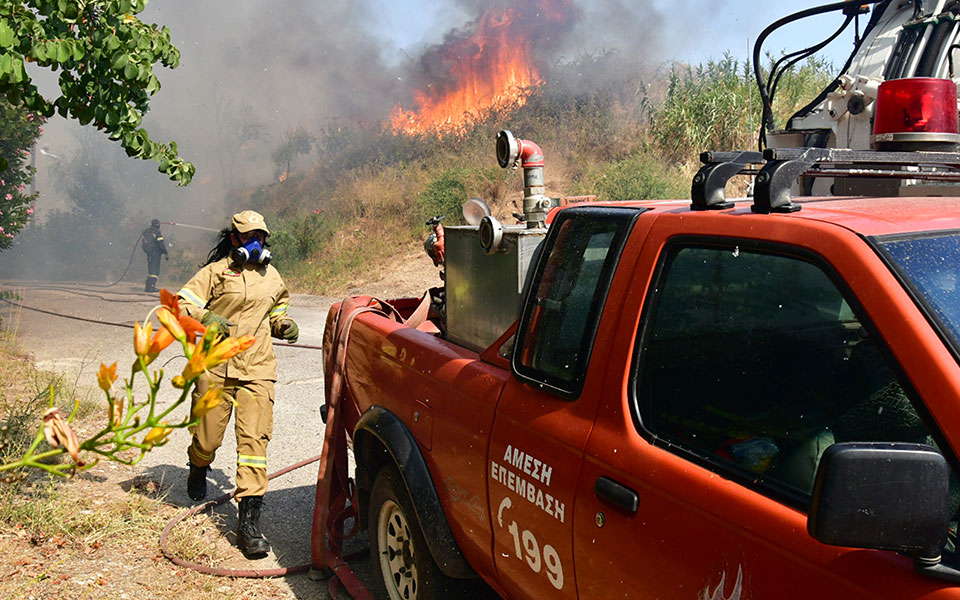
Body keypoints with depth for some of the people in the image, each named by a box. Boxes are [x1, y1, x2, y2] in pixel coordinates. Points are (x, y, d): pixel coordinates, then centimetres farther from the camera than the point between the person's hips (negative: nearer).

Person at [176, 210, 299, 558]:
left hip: (257, 372, 2)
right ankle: (198, 470, 46)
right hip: (216, 370, -2)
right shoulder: (216, 272, 4)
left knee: (254, 440, -10)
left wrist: (284, 324, 8)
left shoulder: (271, 277, 17)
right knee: (207, 437, 7)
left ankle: (249, 521, -9)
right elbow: (182, 304, 0)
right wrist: (204, 318, -19)